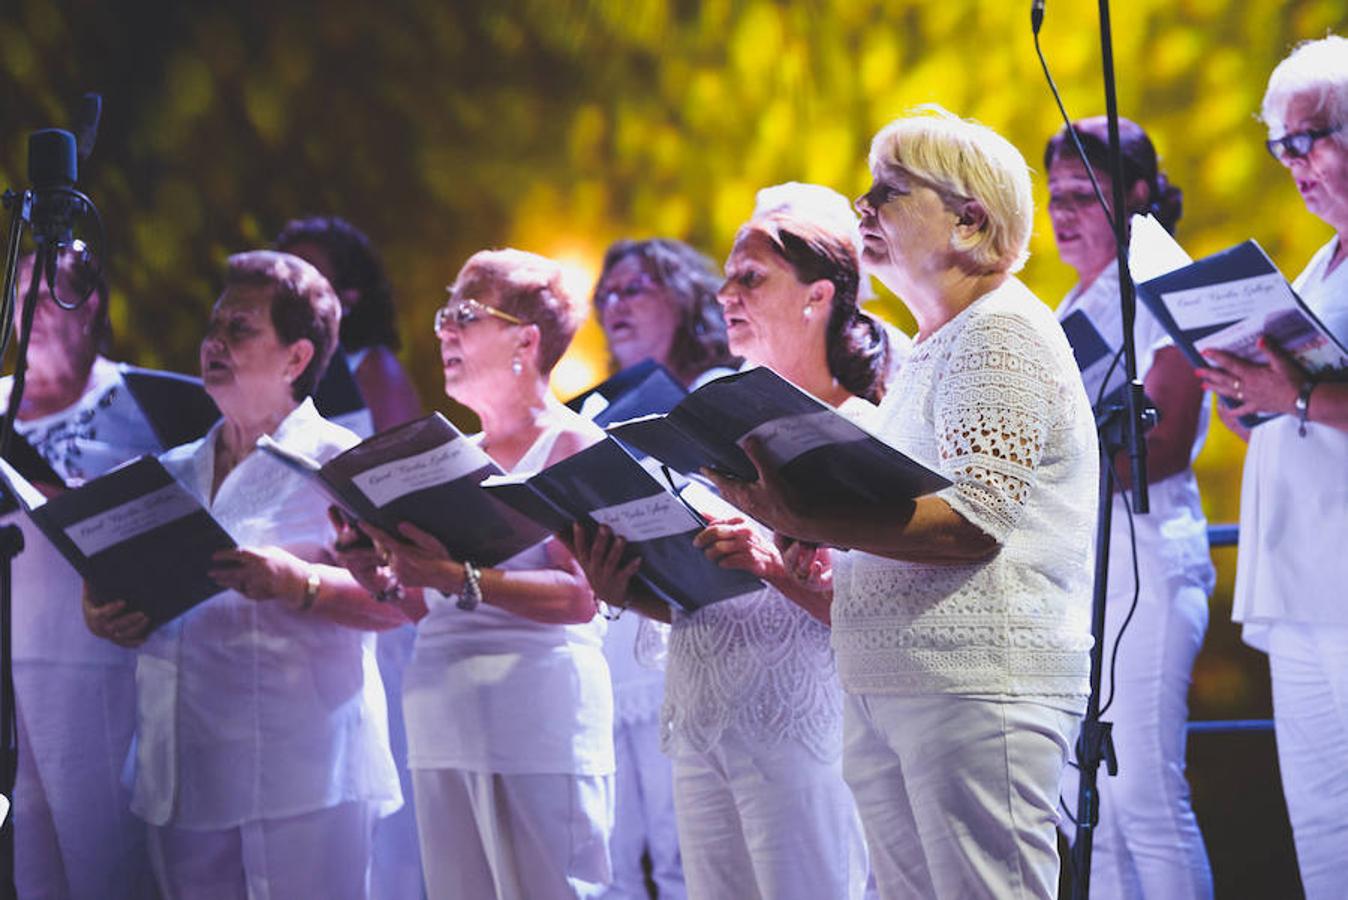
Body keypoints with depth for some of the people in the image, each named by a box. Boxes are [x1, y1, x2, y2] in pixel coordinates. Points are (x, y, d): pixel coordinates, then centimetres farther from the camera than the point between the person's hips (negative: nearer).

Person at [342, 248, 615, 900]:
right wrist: (385, 581, -1)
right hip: (442, 721, 7)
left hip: (538, 718, -7)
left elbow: (580, 597, -13)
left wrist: (464, 581, -24)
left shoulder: (573, 444, -1)